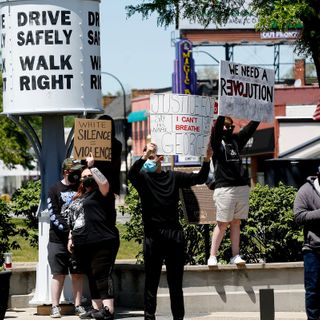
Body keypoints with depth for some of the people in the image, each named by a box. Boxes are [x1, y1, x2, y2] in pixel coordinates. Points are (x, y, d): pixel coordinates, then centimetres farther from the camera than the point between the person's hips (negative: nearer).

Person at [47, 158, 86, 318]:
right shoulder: (55, 190, 1)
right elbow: (53, 215, -6)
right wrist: (68, 230, -16)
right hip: (58, 239, -3)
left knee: (77, 274, 3)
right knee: (58, 274, -1)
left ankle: (78, 305, 7)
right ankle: (55, 307, 3)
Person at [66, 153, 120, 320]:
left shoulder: (98, 194, -1)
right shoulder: (78, 198, 23)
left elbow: (104, 183, -24)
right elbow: (73, 221, 28)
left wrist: (92, 167, -17)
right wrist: (71, 238, 20)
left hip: (102, 243, -9)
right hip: (82, 245, 9)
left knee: (101, 274, -14)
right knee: (91, 276, 11)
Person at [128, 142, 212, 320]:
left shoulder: (173, 177, 11)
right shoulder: (143, 178, 4)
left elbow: (199, 179, 5)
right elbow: (131, 174, -17)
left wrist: (207, 160, -10)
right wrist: (143, 157, -29)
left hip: (174, 233, 2)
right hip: (153, 235, -2)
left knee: (176, 280, 8)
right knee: (152, 280, 2)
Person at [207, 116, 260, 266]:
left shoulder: (236, 140, 16)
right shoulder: (216, 141, 3)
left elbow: (252, 126, 13)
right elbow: (217, 126, -15)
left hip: (242, 187, 5)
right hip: (224, 188, -5)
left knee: (236, 223, 6)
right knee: (222, 223, -6)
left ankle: (235, 255, 7)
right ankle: (212, 256, -2)